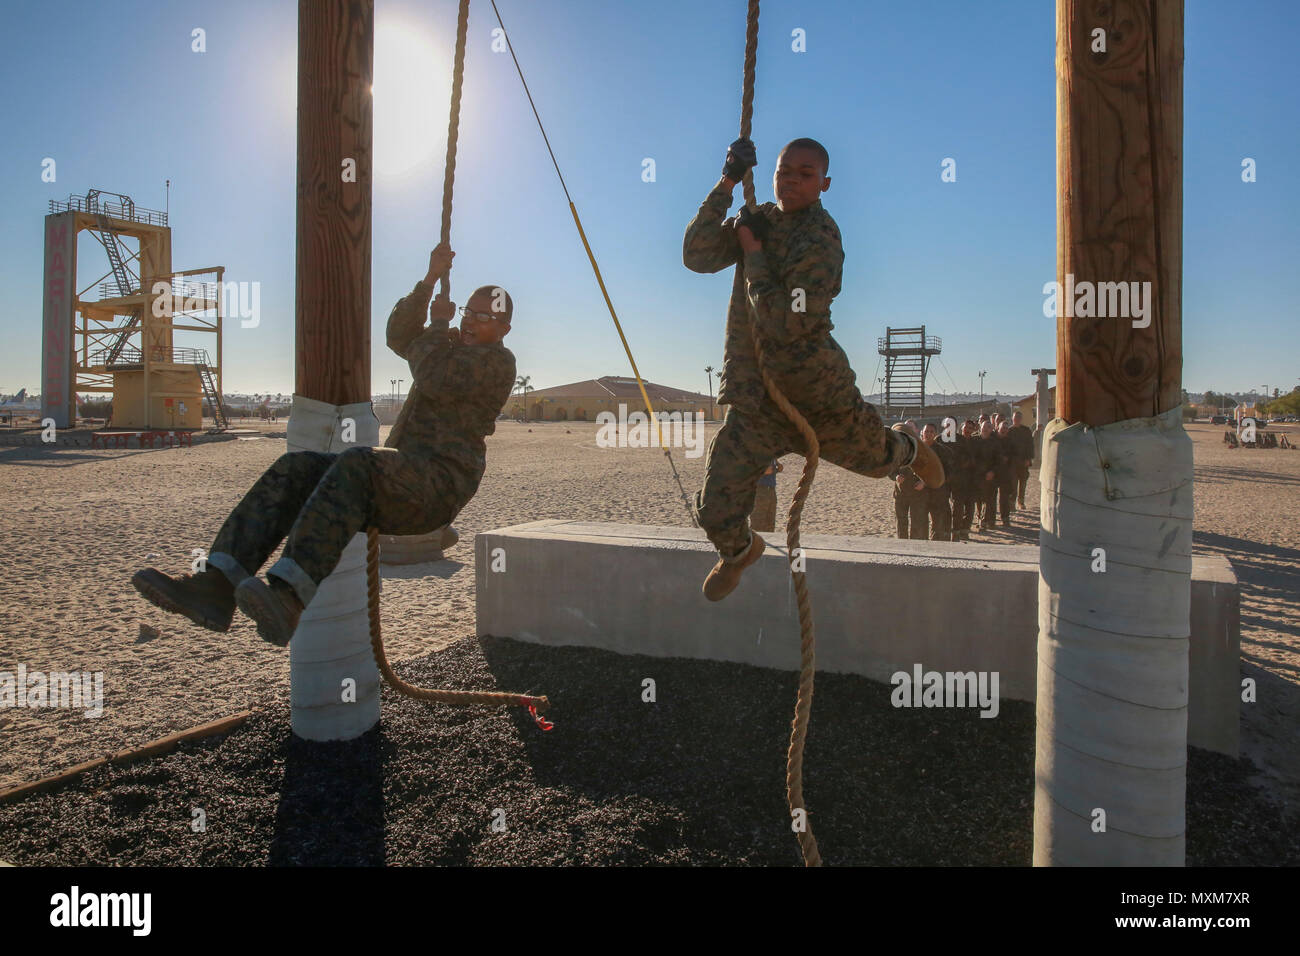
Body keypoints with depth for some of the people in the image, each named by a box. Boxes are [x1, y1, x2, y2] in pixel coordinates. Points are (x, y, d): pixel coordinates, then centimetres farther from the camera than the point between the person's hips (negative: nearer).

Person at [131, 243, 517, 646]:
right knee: (296, 468, -12)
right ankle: (217, 586, -28)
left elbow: (435, 381, -16)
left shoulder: (496, 361, -1)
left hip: (441, 483, -8)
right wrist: (430, 279, 11)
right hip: (402, 480, 8)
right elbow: (398, 336, 18)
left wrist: (438, 324, 2)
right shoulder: (452, 346, 28)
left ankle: (286, 599, -52)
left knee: (355, 466, -37)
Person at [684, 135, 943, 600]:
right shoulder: (759, 219, 3)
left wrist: (752, 252, -20)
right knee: (715, 512, -2)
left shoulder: (820, 242, -17)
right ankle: (739, 551, 34)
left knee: (873, 456, 21)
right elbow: (696, 256, -9)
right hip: (755, 399, 4)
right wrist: (727, 183, -15)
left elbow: (784, 324, -25)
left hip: (819, 390, -4)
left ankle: (907, 449, 60)